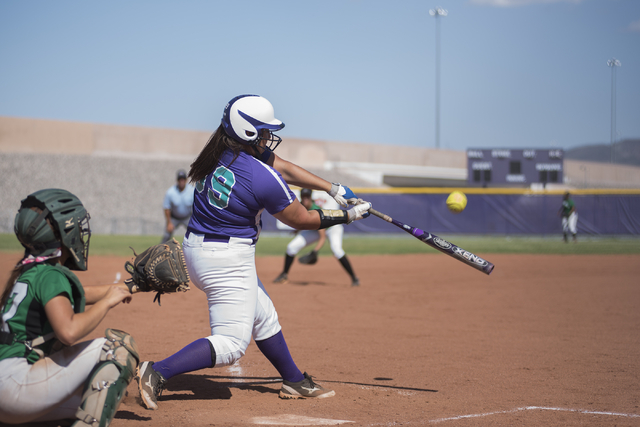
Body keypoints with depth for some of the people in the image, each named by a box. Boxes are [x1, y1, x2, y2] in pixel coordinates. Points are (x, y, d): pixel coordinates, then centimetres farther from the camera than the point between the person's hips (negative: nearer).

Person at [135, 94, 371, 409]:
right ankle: (157, 373, -14)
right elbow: (302, 220, -9)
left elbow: (284, 168, 10)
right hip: (227, 260, -10)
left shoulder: (222, 152, 2)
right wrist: (348, 216, 4)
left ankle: (295, 382, 34)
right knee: (230, 343, -5)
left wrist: (335, 189, 11)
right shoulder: (263, 178, -23)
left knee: (263, 317, 22)